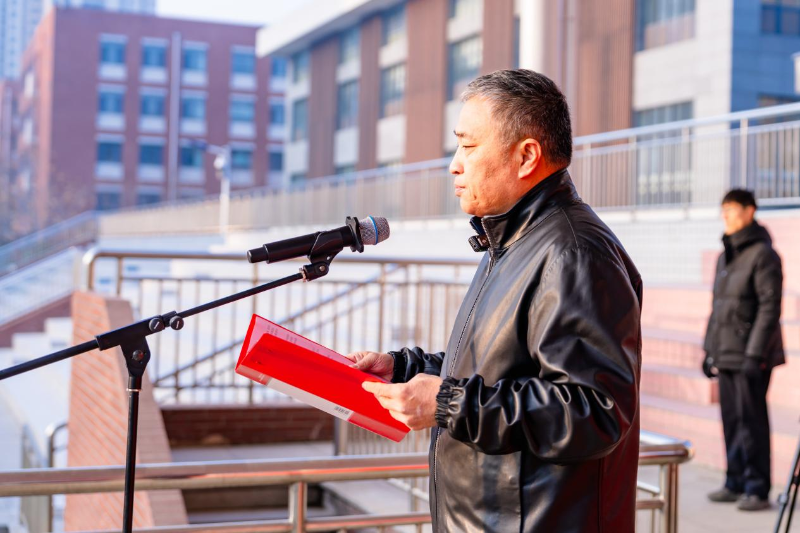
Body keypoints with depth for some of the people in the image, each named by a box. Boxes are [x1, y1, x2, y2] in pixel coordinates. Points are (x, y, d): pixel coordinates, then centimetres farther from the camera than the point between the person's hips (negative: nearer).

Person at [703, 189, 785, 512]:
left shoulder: (763, 254, -10)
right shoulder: (725, 257, 16)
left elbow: (770, 307, -15)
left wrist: (755, 354, -20)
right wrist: (710, 349, 18)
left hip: (751, 354, -8)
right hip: (727, 353, 8)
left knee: (751, 420, -5)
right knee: (731, 420, 11)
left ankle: (757, 489, 1)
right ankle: (736, 482, 19)